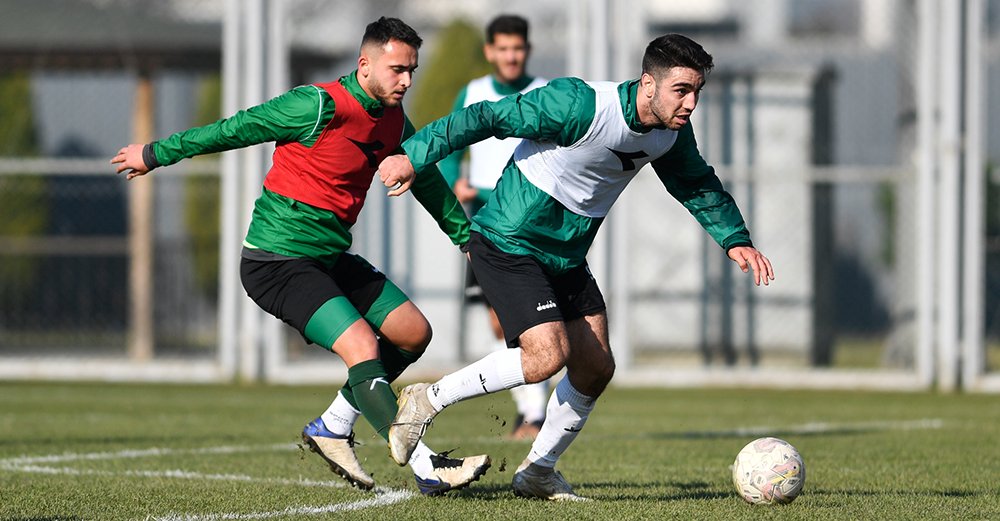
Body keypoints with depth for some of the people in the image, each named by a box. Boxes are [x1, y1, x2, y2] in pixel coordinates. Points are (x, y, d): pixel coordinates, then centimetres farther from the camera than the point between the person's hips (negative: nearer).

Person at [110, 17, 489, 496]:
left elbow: (426, 178, 23)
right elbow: (237, 129, -13)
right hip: (277, 261, -9)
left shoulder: (393, 121, 5)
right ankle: (426, 468, -21)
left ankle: (332, 428, 20)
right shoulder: (319, 106, -21)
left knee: (414, 333, 9)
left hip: (330, 259, 9)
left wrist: (465, 234, 33)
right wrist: (155, 154, -5)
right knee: (363, 348, -21)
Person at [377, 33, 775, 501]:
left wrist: (735, 239, 8)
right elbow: (488, 117, -22)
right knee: (548, 354, -22)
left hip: (566, 257, 8)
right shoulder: (580, 106, -27)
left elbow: (697, 185, 18)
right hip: (508, 245, -8)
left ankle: (538, 471, 25)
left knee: (595, 367, 6)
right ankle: (427, 400, -5)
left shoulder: (671, 133, -3)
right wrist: (414, 156, -21)